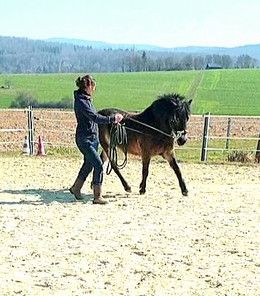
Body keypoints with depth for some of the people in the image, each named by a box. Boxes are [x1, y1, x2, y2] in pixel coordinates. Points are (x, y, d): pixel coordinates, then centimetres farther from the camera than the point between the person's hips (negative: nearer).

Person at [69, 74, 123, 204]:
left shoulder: (87, 99, 10)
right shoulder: (81, 102, -20)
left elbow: (94, 117, 19)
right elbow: (95, 118, -26)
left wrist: (112, 119, 14)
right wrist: (112, 119, -23)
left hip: (93, 137, 10)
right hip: (85, 139, -10)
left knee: (88, 164, 20)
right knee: (98, 165, -11)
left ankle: (76, 188, 37)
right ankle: (97, 197, -5)